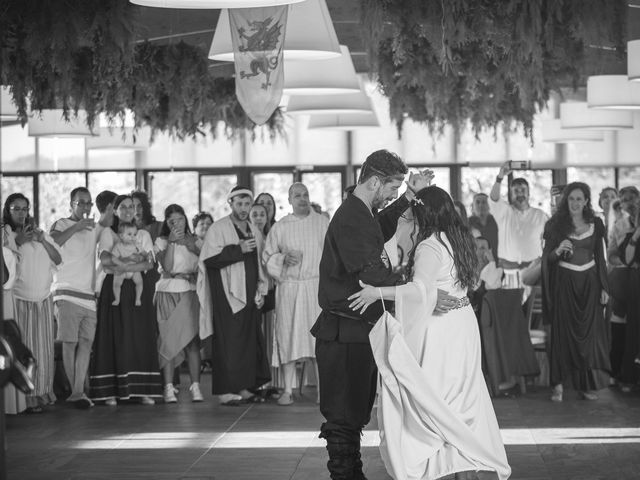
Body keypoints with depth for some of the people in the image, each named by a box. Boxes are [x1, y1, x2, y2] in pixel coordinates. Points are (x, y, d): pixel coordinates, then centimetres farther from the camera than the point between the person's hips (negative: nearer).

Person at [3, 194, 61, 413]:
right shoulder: (5, 235, 1)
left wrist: (42, 241, -8)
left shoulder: (39, 233, 16)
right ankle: (25, 398, -8)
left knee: (43, 348, 2)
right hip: (19, 299, -5)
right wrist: (17, 242, -21)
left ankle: (42, 393, 7)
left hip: (43, 299, 5)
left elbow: (58, 260, 7)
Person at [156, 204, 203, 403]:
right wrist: (171, 242, -17)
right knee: (168, 340, -7)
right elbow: (167, 267, -11)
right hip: (167, 293, -2)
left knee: (192, 341, -6)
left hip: (190, 293, 2)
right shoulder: (161, 241, 3)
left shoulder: (194, 241, 13)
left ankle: (195, 386, -5)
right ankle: (168, 388, -5)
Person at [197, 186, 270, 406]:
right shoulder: (219, 229, -4)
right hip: (226, 295, -6)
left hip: (249, 295, 6)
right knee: (228, 342, -9)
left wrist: (260, 291, 11)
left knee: (249, 340, 5)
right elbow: (210, 258, -14)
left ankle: (243, 386, 12)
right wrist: (238, 249, -18)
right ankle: (224, 390, -6)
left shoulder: (254, 232, 16)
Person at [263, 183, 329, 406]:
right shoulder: (279, 227, 8)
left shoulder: (322, 222, 7)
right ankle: (288, 390, 3)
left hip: (317, 285, -1)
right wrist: (283, 259, -8)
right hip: (289, 287, 1)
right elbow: (267, 256, 12)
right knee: (288, 337, -1)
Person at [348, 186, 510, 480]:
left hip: (439, 330, -8)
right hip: (463, 322, 9)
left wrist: (377, 293, -29)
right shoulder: (460, 239, 9)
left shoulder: (430, 247, -18)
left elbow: (421, 289, -31)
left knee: (436, 396, 1)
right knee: (464, 396, 14)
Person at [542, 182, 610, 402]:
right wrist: (558, 250, -22)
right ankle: (559, 385, -2)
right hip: (564, 282, -2)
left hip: (589, 281, 2)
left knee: (590, 332, 1)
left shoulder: (595, 225, 6)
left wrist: (604, 287, 4)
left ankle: (587, 384, 9)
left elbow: (600, 258, 8)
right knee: (563, 332, -3)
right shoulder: (556, 225, 0)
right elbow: (547, 257, 0)